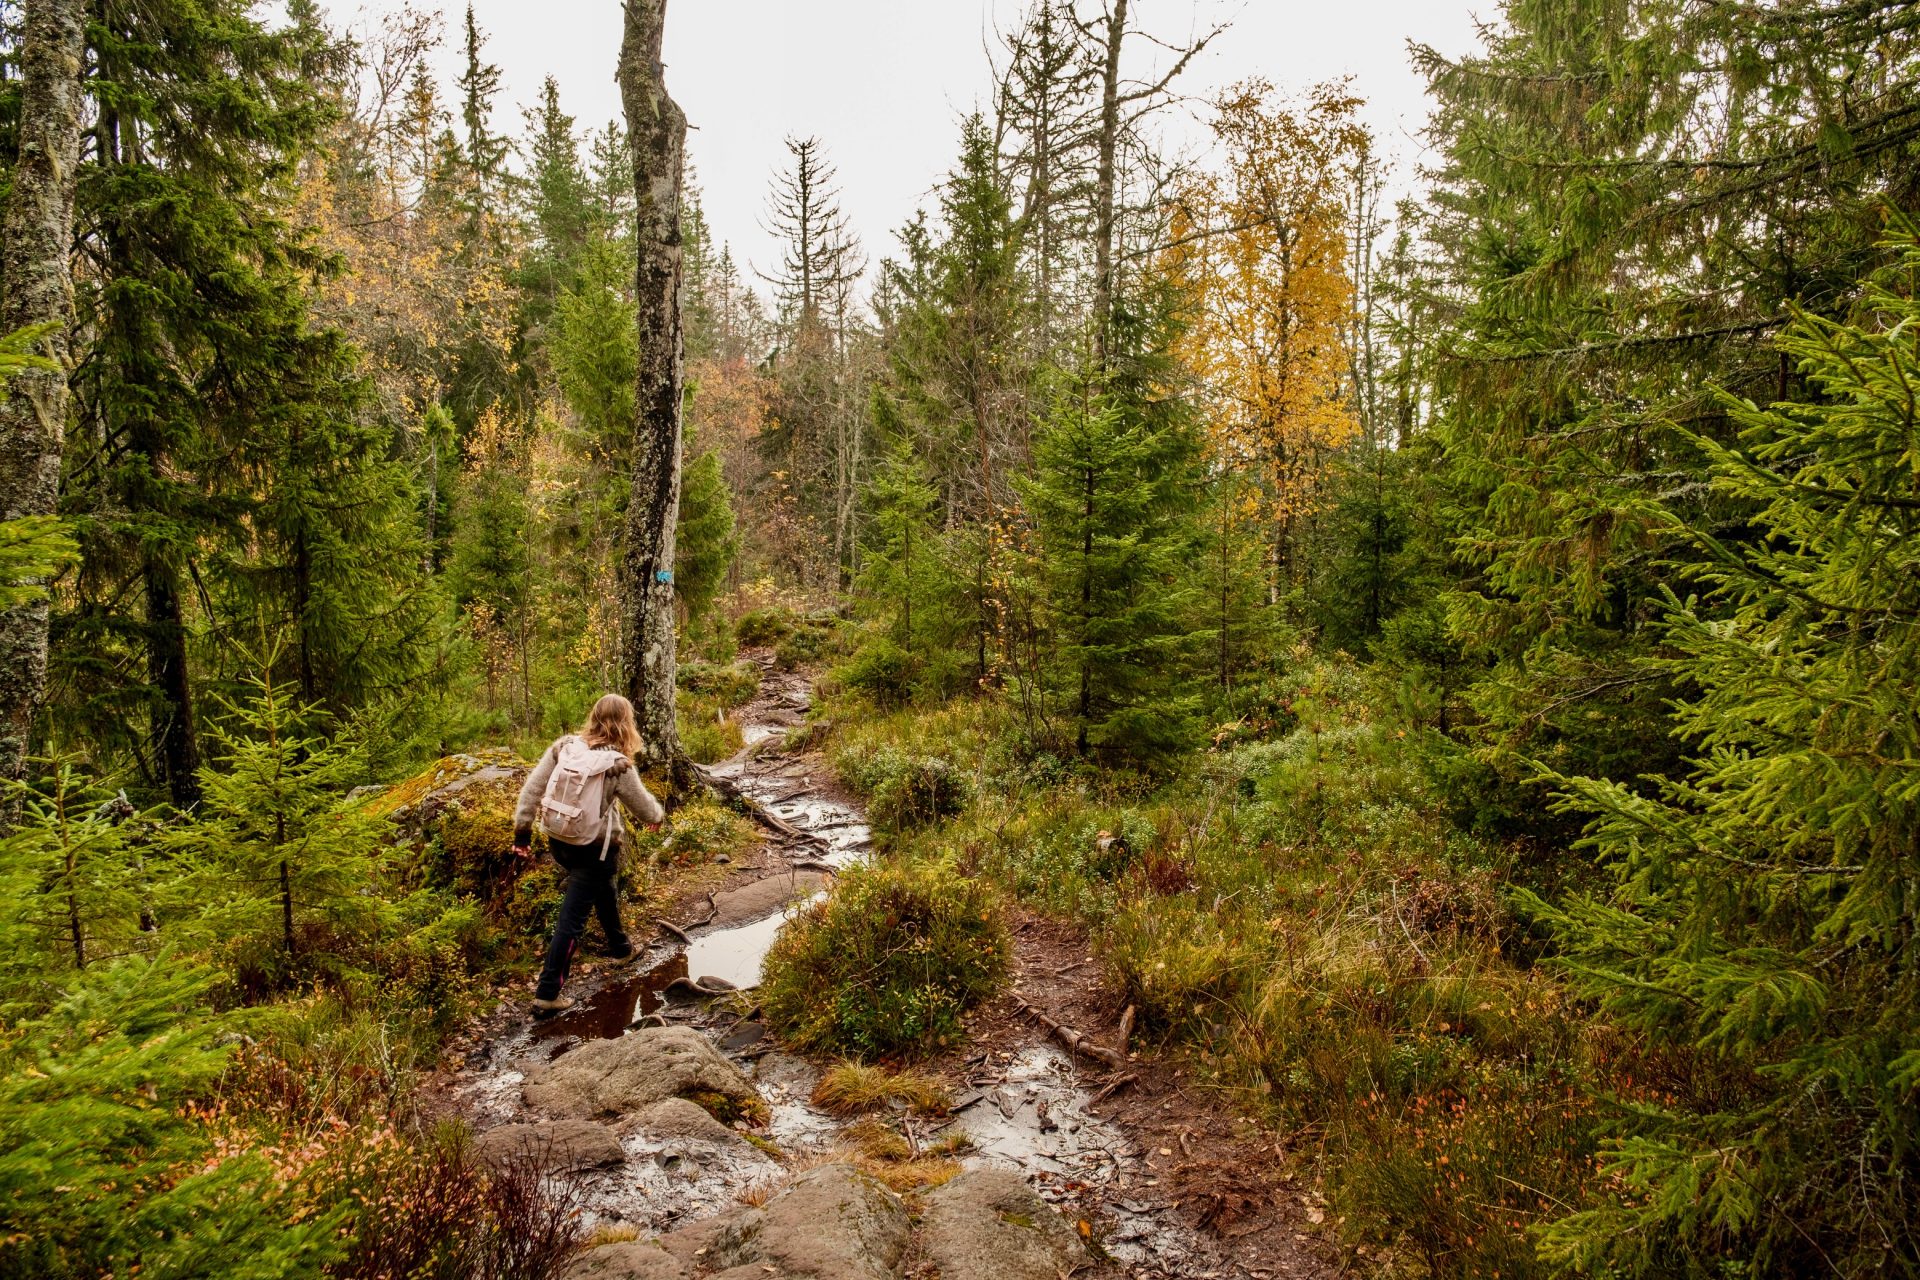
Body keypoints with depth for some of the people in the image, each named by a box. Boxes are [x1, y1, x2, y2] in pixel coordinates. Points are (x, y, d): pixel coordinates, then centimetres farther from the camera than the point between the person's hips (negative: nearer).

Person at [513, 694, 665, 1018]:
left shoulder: (563, 746, -7)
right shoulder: (617, 765, -19)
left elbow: (531, 788, -6)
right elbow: (645, 810, -7)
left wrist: (522, 830, 3)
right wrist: (658, 814, 16)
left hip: (560, 841, 6)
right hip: (595, 848, -6)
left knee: (602, 890, 29)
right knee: (572, 918, 0)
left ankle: (620, 948, 50)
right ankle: (547, 994, 4)